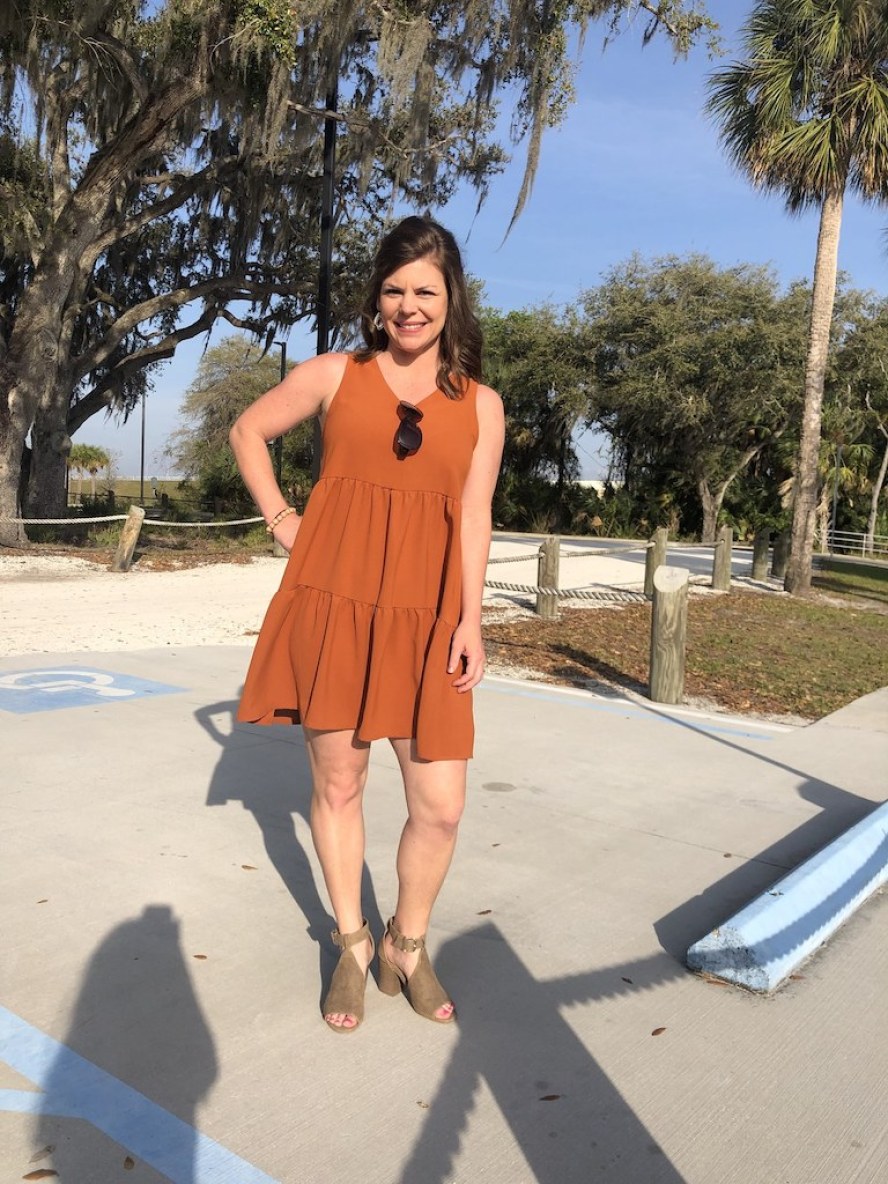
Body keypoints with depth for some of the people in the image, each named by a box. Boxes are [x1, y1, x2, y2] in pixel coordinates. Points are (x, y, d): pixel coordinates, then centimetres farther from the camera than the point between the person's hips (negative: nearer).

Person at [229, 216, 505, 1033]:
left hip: (423, 615, 1)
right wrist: (278, 518, 8)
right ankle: (352, 944, 32)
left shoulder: (480, 403, 10)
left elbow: (473, 515, 4)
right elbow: (248, 431, 19)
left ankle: (407, 947, 25)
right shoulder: (335, 375, 8)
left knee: (440, 804, -1)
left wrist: (470, 619, -4)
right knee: (337, 782, 10)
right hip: (332, 600, 0)